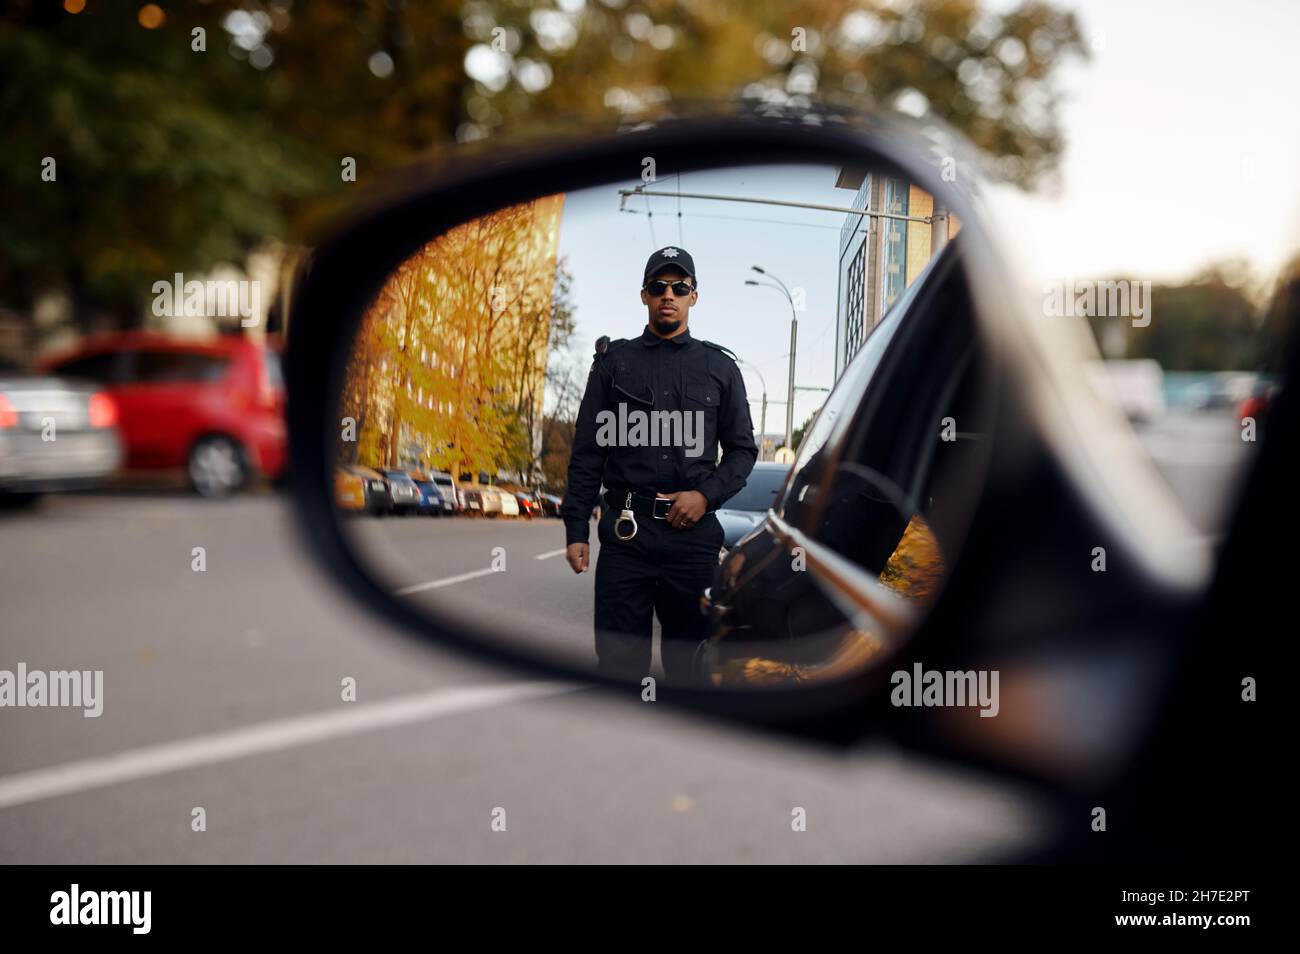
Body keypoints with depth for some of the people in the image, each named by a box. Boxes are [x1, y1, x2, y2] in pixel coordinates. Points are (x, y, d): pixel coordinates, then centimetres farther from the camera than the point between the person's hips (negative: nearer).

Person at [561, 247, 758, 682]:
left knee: (689, 659, 6)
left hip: (694, 534, 1)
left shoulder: (720, 367, 12)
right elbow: (587, 454, 8)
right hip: (625, 532, 0)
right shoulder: (614, 361, 10)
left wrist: (706, 495, -6)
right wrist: (576, 530, 1)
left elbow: (743, 450, 12)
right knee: (619, 657, 0)